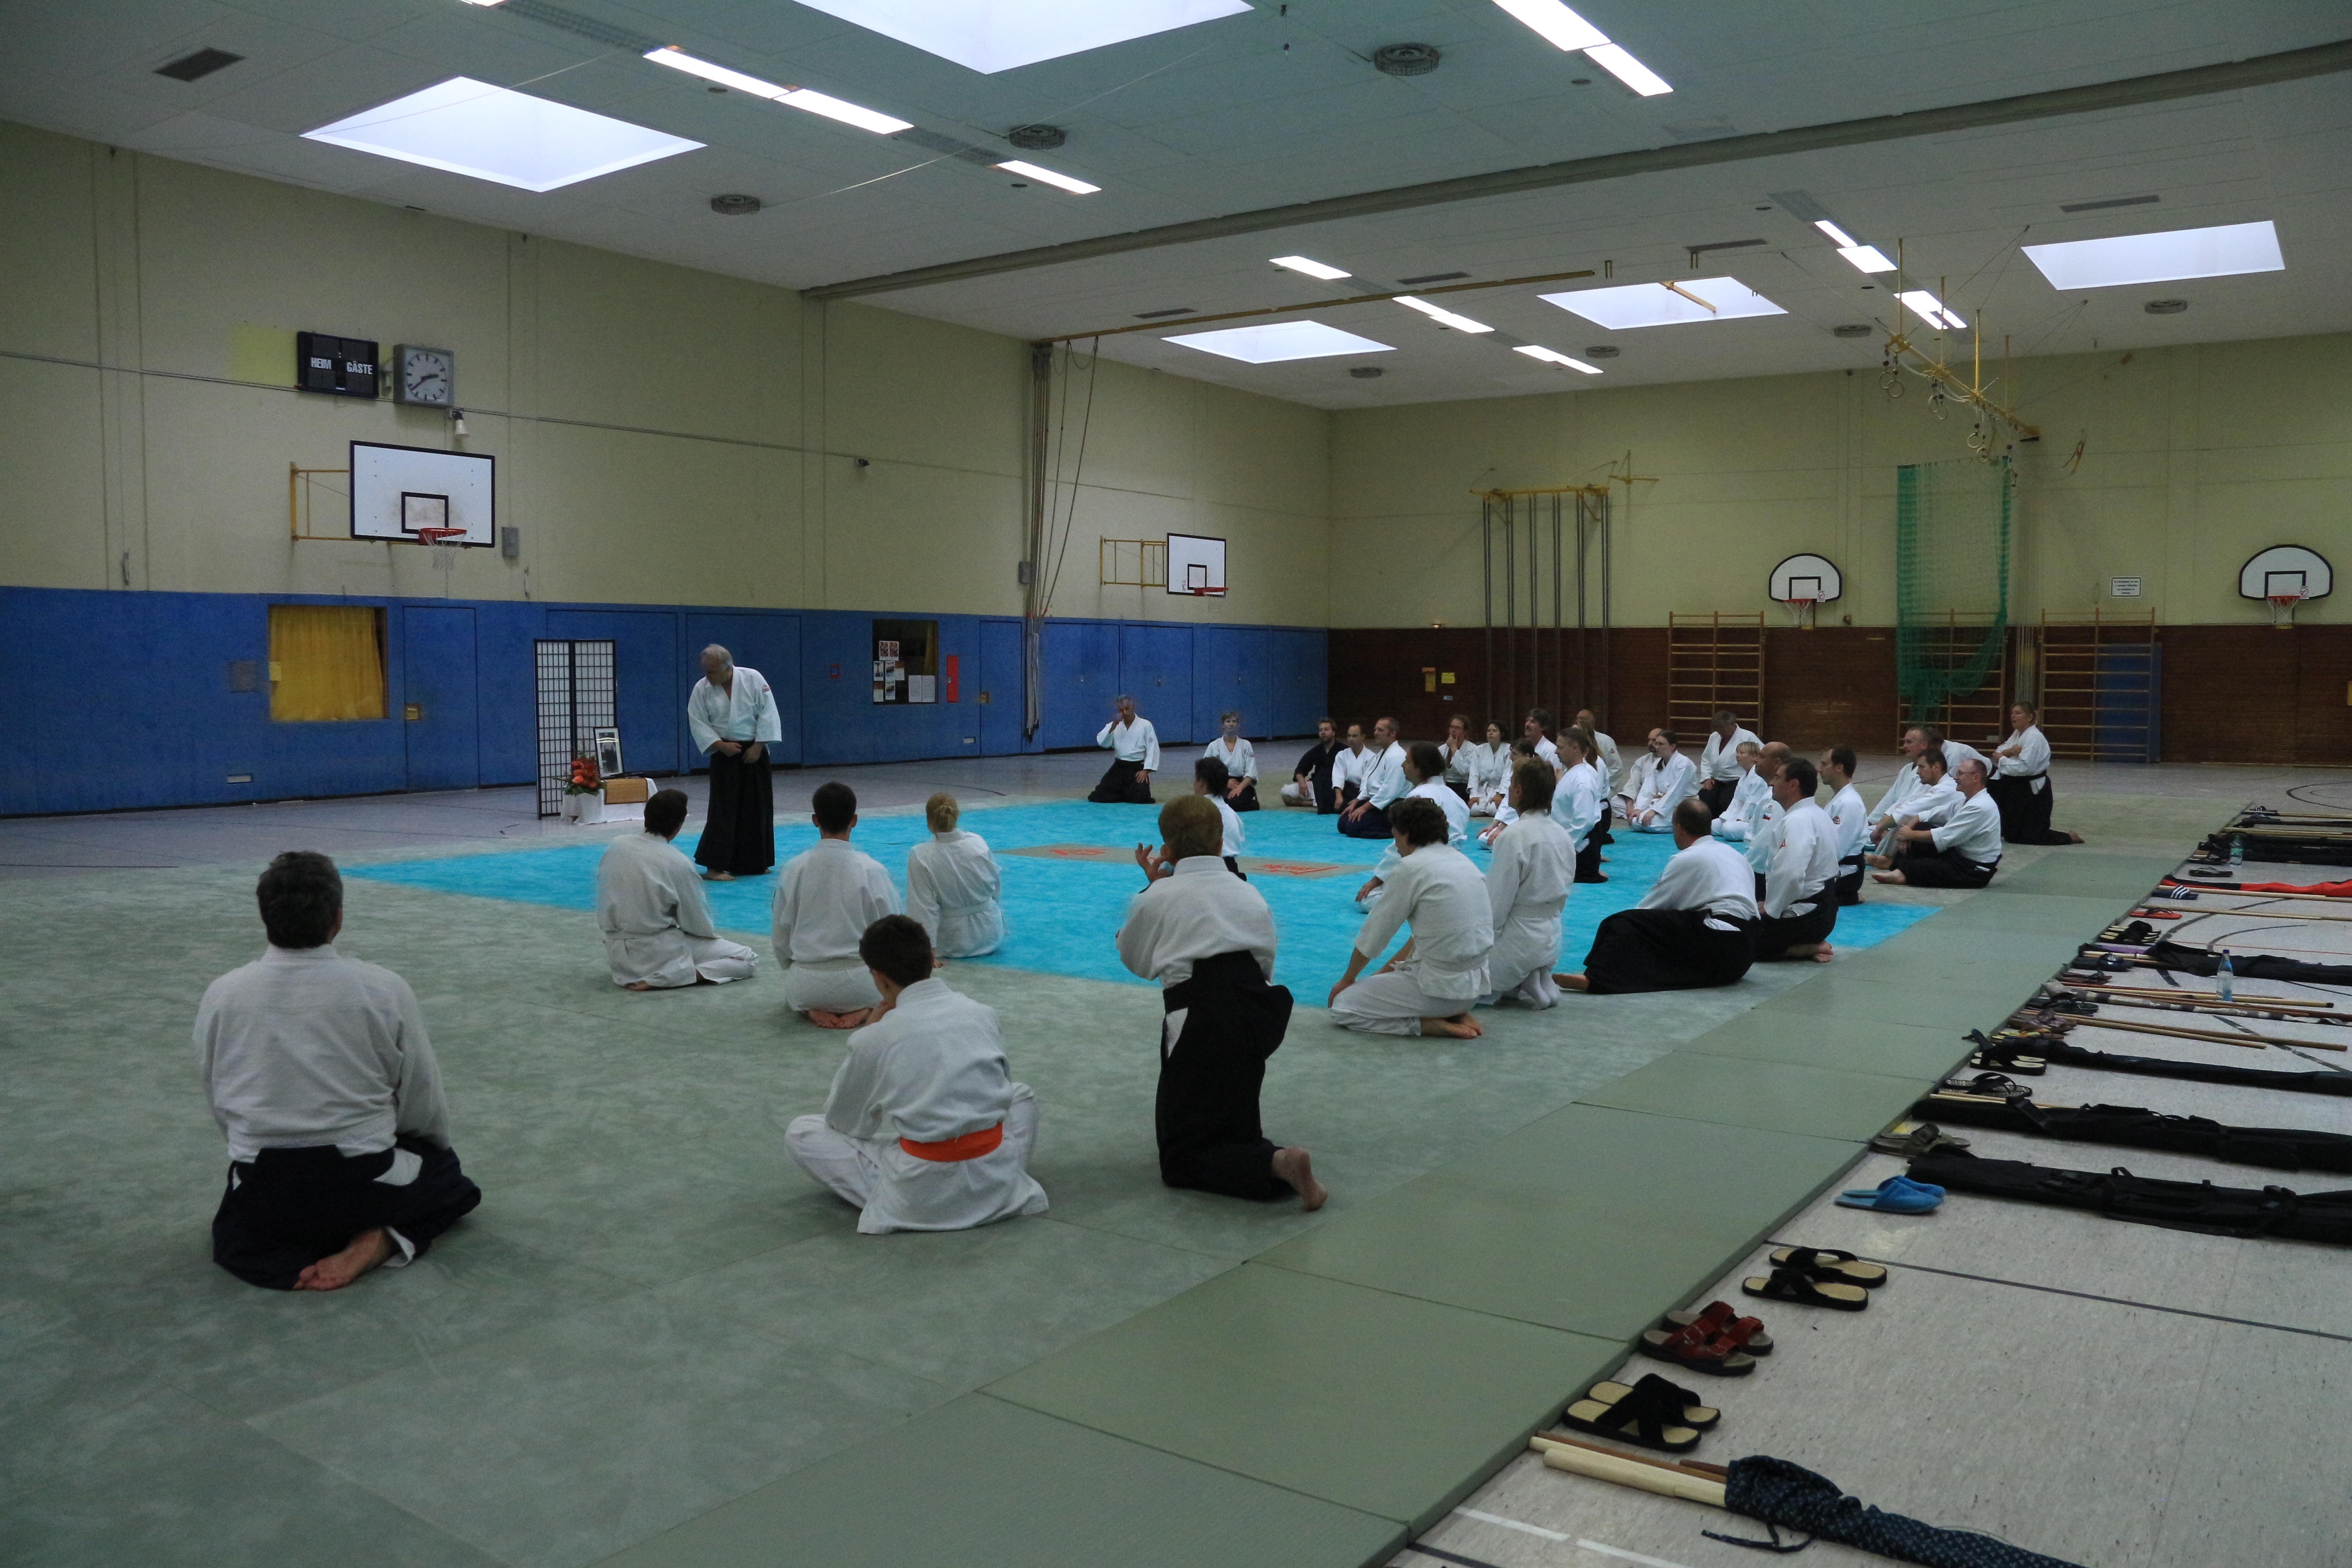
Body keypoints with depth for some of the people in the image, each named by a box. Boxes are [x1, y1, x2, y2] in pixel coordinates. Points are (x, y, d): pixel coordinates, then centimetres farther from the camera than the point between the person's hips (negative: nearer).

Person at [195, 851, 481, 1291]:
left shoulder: (221, 995, -5)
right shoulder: (384, 990, -12)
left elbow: (220, 1104, 7)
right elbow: (424, 1101, -1)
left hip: (265, 1193, 2)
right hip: (363, 1184, -2)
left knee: (233, 1232, 36)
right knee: (445, 1170, 29)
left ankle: (291, 1262, 2)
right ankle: (380, 1240, -1)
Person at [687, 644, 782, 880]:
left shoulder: (753, 679, -7)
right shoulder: (702, 689, -5)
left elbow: (768, 712, -7)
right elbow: (698, 723, -3)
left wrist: (758, 746, -11)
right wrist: (721, 745, -14)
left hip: (754, 752, 2)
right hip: (725, 754, -1)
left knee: (757, 808, 7)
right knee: (723, 809, -8)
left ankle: (755, 863, 19)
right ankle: (714, 866, -5)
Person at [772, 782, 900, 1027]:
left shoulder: (794, 869, -8)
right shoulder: (871, 870, -13)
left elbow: (781, 938, 1)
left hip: (806, 983, 2)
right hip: (858, 983, -1)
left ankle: (814, 1009, 4)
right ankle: (864, 1008, 0)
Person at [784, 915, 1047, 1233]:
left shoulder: (875, 1039, -8)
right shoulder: (982, 1013, 3)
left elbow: (842, 1121, 8)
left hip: (922, 1201, -4)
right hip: (996, 1182, 4)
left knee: (799, 1133, 11)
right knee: (1021, 1094, 36)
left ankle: (887, 1200, 2)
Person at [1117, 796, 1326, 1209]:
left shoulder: (1158, 898, 0)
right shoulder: (1250, 895, 12)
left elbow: (1134, 961, 15)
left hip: (1200, 1024, -5)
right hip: (1260, 1016, 5)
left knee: (1182, 1161, 2)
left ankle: (1276, 1164, -21)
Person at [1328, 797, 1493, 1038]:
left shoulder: (1412, 867, -13)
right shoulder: (1462, 861, 11)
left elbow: (1374, 934, -5)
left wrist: (1347, 979, 10)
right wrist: (1386, 970, 22)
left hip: (1441, 987, -8)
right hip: (1475, 986, 8)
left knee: (1342, 1009, 0)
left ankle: (1431, 1024, -6)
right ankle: (1457, 1014, 9)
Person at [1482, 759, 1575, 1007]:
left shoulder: (1515, 836, -21)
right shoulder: (1562, 835, 4)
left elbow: (1496, 904, -18)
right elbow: (1561, 896, 12)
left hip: (1519, 939, -8)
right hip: (1551, 938, 8)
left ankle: (1524, 986, -5)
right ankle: (1539, 981, 6)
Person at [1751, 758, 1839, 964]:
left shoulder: (1797, 821, -21)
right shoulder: (1818, 815, 11)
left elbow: (1790, 875, -32)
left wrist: (1770, 910, -17)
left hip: (1805, 914, -10)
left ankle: (1807, 949, -6)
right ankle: (1811, 944, 8)